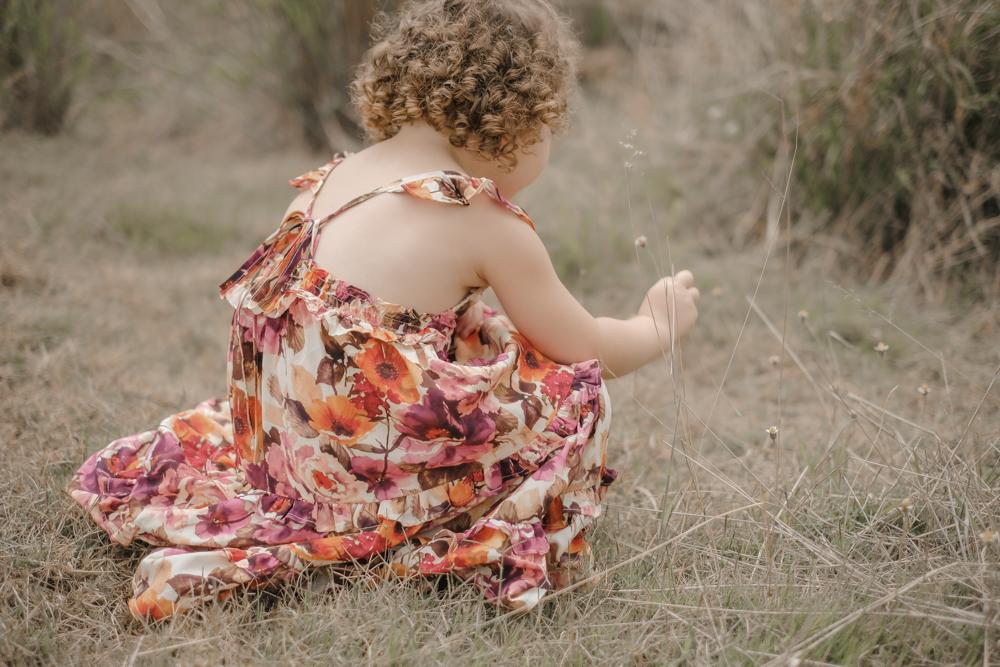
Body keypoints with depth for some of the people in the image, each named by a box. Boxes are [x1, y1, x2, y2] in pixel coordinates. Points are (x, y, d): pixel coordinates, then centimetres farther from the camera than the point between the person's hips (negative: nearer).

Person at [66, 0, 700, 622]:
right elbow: (589, 349, 0)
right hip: (377, 476, -7)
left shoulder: (330, 179, 9)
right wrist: (657, 327, 23)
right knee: (573, 390, 6)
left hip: (279, 442, 7)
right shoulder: (487, 222, -9)